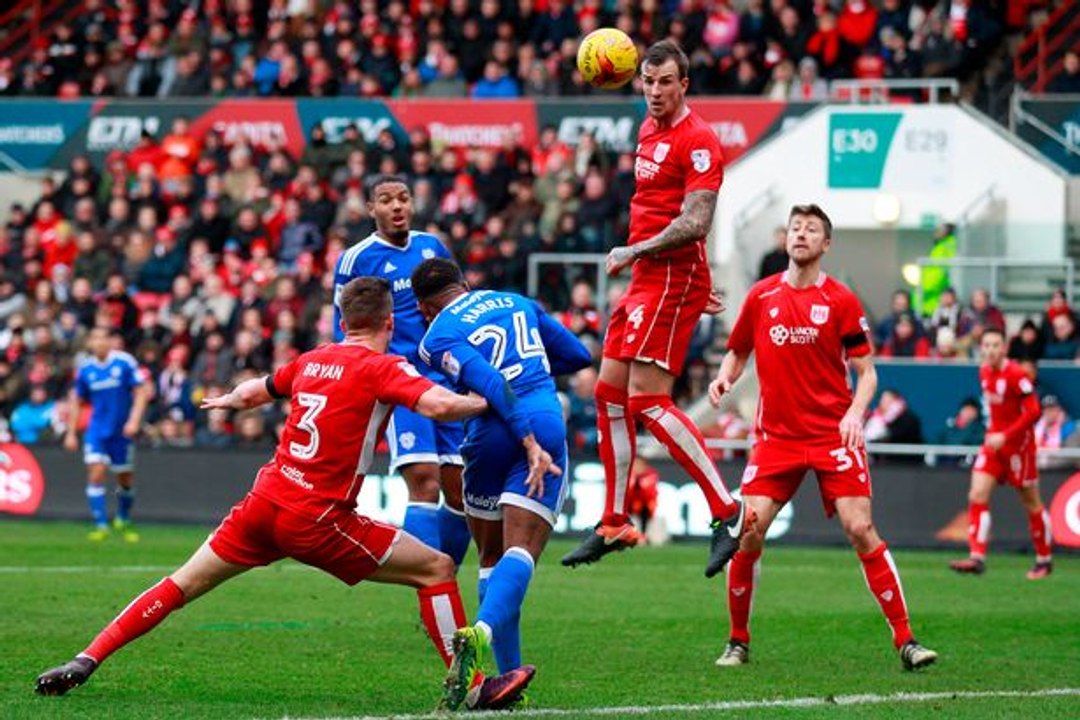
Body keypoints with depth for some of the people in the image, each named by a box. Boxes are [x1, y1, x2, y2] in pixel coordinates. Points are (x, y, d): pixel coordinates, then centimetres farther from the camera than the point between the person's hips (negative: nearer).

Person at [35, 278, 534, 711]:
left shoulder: (311, 361, 12)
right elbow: (439, 405, -24)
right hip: (317, 519, -6)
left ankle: (86, 661, 11)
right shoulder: (382, 368, -7)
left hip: (265, 498, 6)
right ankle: (471, 684, -1)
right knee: (436, 569, 2)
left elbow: (253, 392, 31)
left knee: (182, 586, 16)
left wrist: (228, 401, 54)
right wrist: (487, 402, -5)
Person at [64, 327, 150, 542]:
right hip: (96, 432, 1)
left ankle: (123, 520, 33)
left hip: (122, 431, -1)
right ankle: (100, 525, -14)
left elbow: (141, 392, -6)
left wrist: (134, 420, -18)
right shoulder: (85, 369, 2)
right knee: (96, 474, -15)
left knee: (126, 480, 9)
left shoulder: (125, 362, -7)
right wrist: (71, 433, 9)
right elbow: (75, 400, 13)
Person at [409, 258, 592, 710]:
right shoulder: (517, 302, 20)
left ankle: (509, 675, 11)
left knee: (492, 559, 16)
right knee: (520, 553, -10)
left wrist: (529, 445, -17)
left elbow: (492, 387, -11)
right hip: (548, 425, 2)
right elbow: (578, 356, 23)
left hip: (493, 436, -2)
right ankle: (482, 632, -38)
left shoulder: (438, 338, 5)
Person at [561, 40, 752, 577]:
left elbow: (695, 223, -21)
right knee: (610, 393, 10)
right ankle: (614, 524, 18)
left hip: (673, 280, -10)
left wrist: (634, 252, -17)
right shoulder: (649, 130, 14)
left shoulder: (698, 140, -13)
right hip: (645, 282, 10)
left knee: (646, 399, -15)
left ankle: (729, 513, -14)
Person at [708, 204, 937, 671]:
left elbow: (867, 373, 1)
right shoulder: (761, 297, 6)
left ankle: (905, 640, -7)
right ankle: (738, 641, 8)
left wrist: (855, 413, -17)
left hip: (834, 435, -2)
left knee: (860, 529, -13)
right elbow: (737, 353, 19)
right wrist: (724, 378, -3)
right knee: (747, 532, -9)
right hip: (776, 436, 2)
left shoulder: (841, 301, -1)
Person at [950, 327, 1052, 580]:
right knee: (977, 497, -10)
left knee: (1031, 503, 6)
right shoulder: (984, 372, 5)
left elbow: (1034, 411, -21)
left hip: (1018, 443, -6)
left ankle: (1044, 560, 21)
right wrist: (993, 433, 13)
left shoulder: (1016, 375, -18)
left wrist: (1005, 436, -24)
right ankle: (977, 557, -15)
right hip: (994, 440, 7)